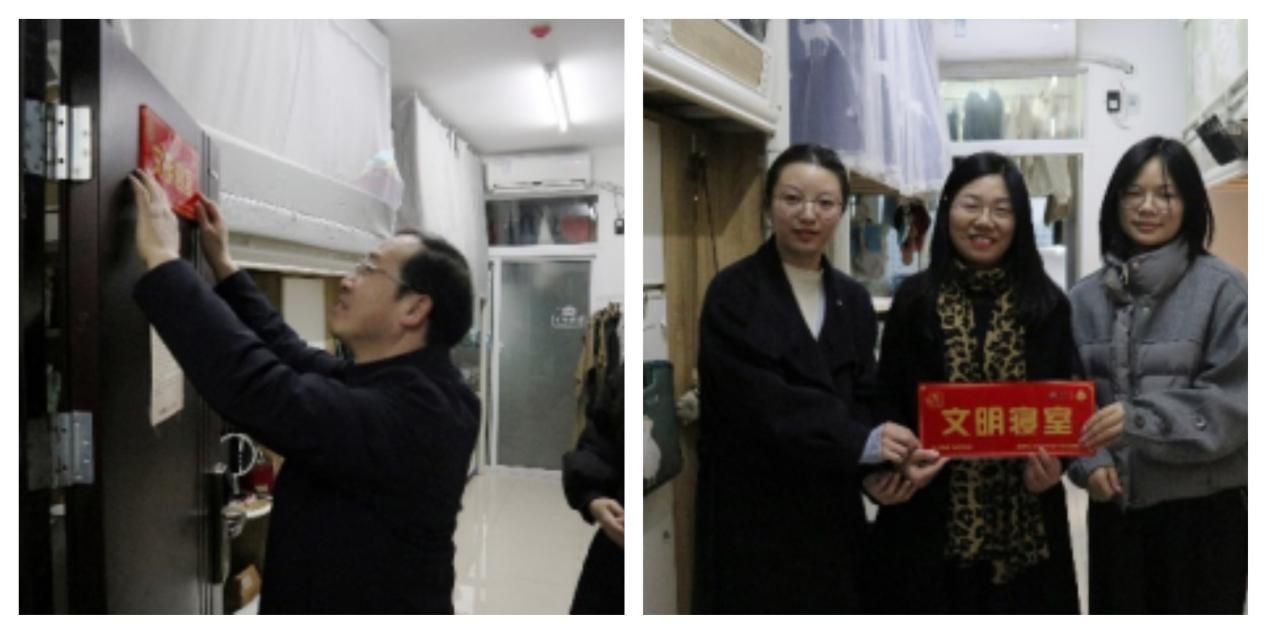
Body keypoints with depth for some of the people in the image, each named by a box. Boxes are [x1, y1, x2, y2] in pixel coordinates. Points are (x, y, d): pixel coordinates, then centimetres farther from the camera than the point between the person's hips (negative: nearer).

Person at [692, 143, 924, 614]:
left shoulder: (853, 300, 9)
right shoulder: (733, 294, -8)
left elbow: (863, 400, 7)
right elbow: (761, 399, -19)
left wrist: (877, 467, -12)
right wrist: (863, 443, -26)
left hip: (831, 514, 5)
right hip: (750, 515, -5)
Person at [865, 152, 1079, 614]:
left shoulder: (1046, 303, 5)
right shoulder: (915, 299, 2)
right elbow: (888, 398, 4)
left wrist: (1055, 463, -11)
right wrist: (903, 458, -14)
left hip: (1023, 519, 1)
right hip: (933, 515, -1)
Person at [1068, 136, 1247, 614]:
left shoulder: (1222, 288, -8)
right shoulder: (1086, 297, 2)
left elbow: (1235, 401, -12)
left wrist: (1140, 418, -24)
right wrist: (1088, 461, -11)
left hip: (1204, 507, -3)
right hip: (1116, 504, 3)